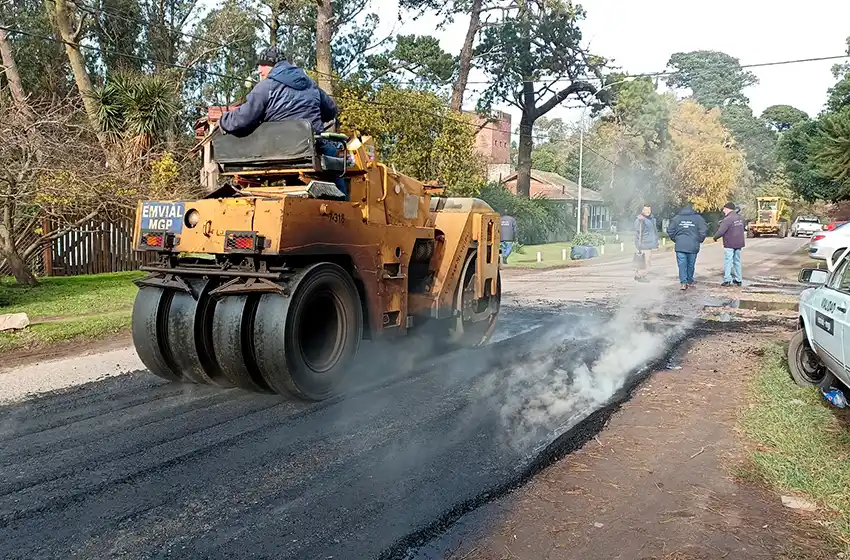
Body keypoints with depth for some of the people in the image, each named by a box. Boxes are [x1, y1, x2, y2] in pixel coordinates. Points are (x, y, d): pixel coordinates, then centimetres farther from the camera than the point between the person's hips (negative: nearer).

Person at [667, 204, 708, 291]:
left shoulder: (676, 218, 4)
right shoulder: (698, 218, 0)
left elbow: (670, 231, 5)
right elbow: (704, 230, -5)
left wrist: (675, 239, 16)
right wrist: (699, 240, 9)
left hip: (680, 246, 0)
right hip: (693, 246, 0)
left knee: (682, 265, 0)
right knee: (691, 265, 12)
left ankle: (683, 283, -10)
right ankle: (690, 282, 23)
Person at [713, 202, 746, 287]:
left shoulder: (727, 219, -17)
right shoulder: (739, 218, 9)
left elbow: (721, 231, -18)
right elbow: (742, 229, 19)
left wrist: (715, 237, -3)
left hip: (729, 244, -8)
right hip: (738, 244, 8)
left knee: (728, 262, -2)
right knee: (737, 261, 15)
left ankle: (727, 280, -4)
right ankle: (738, 280, 19)